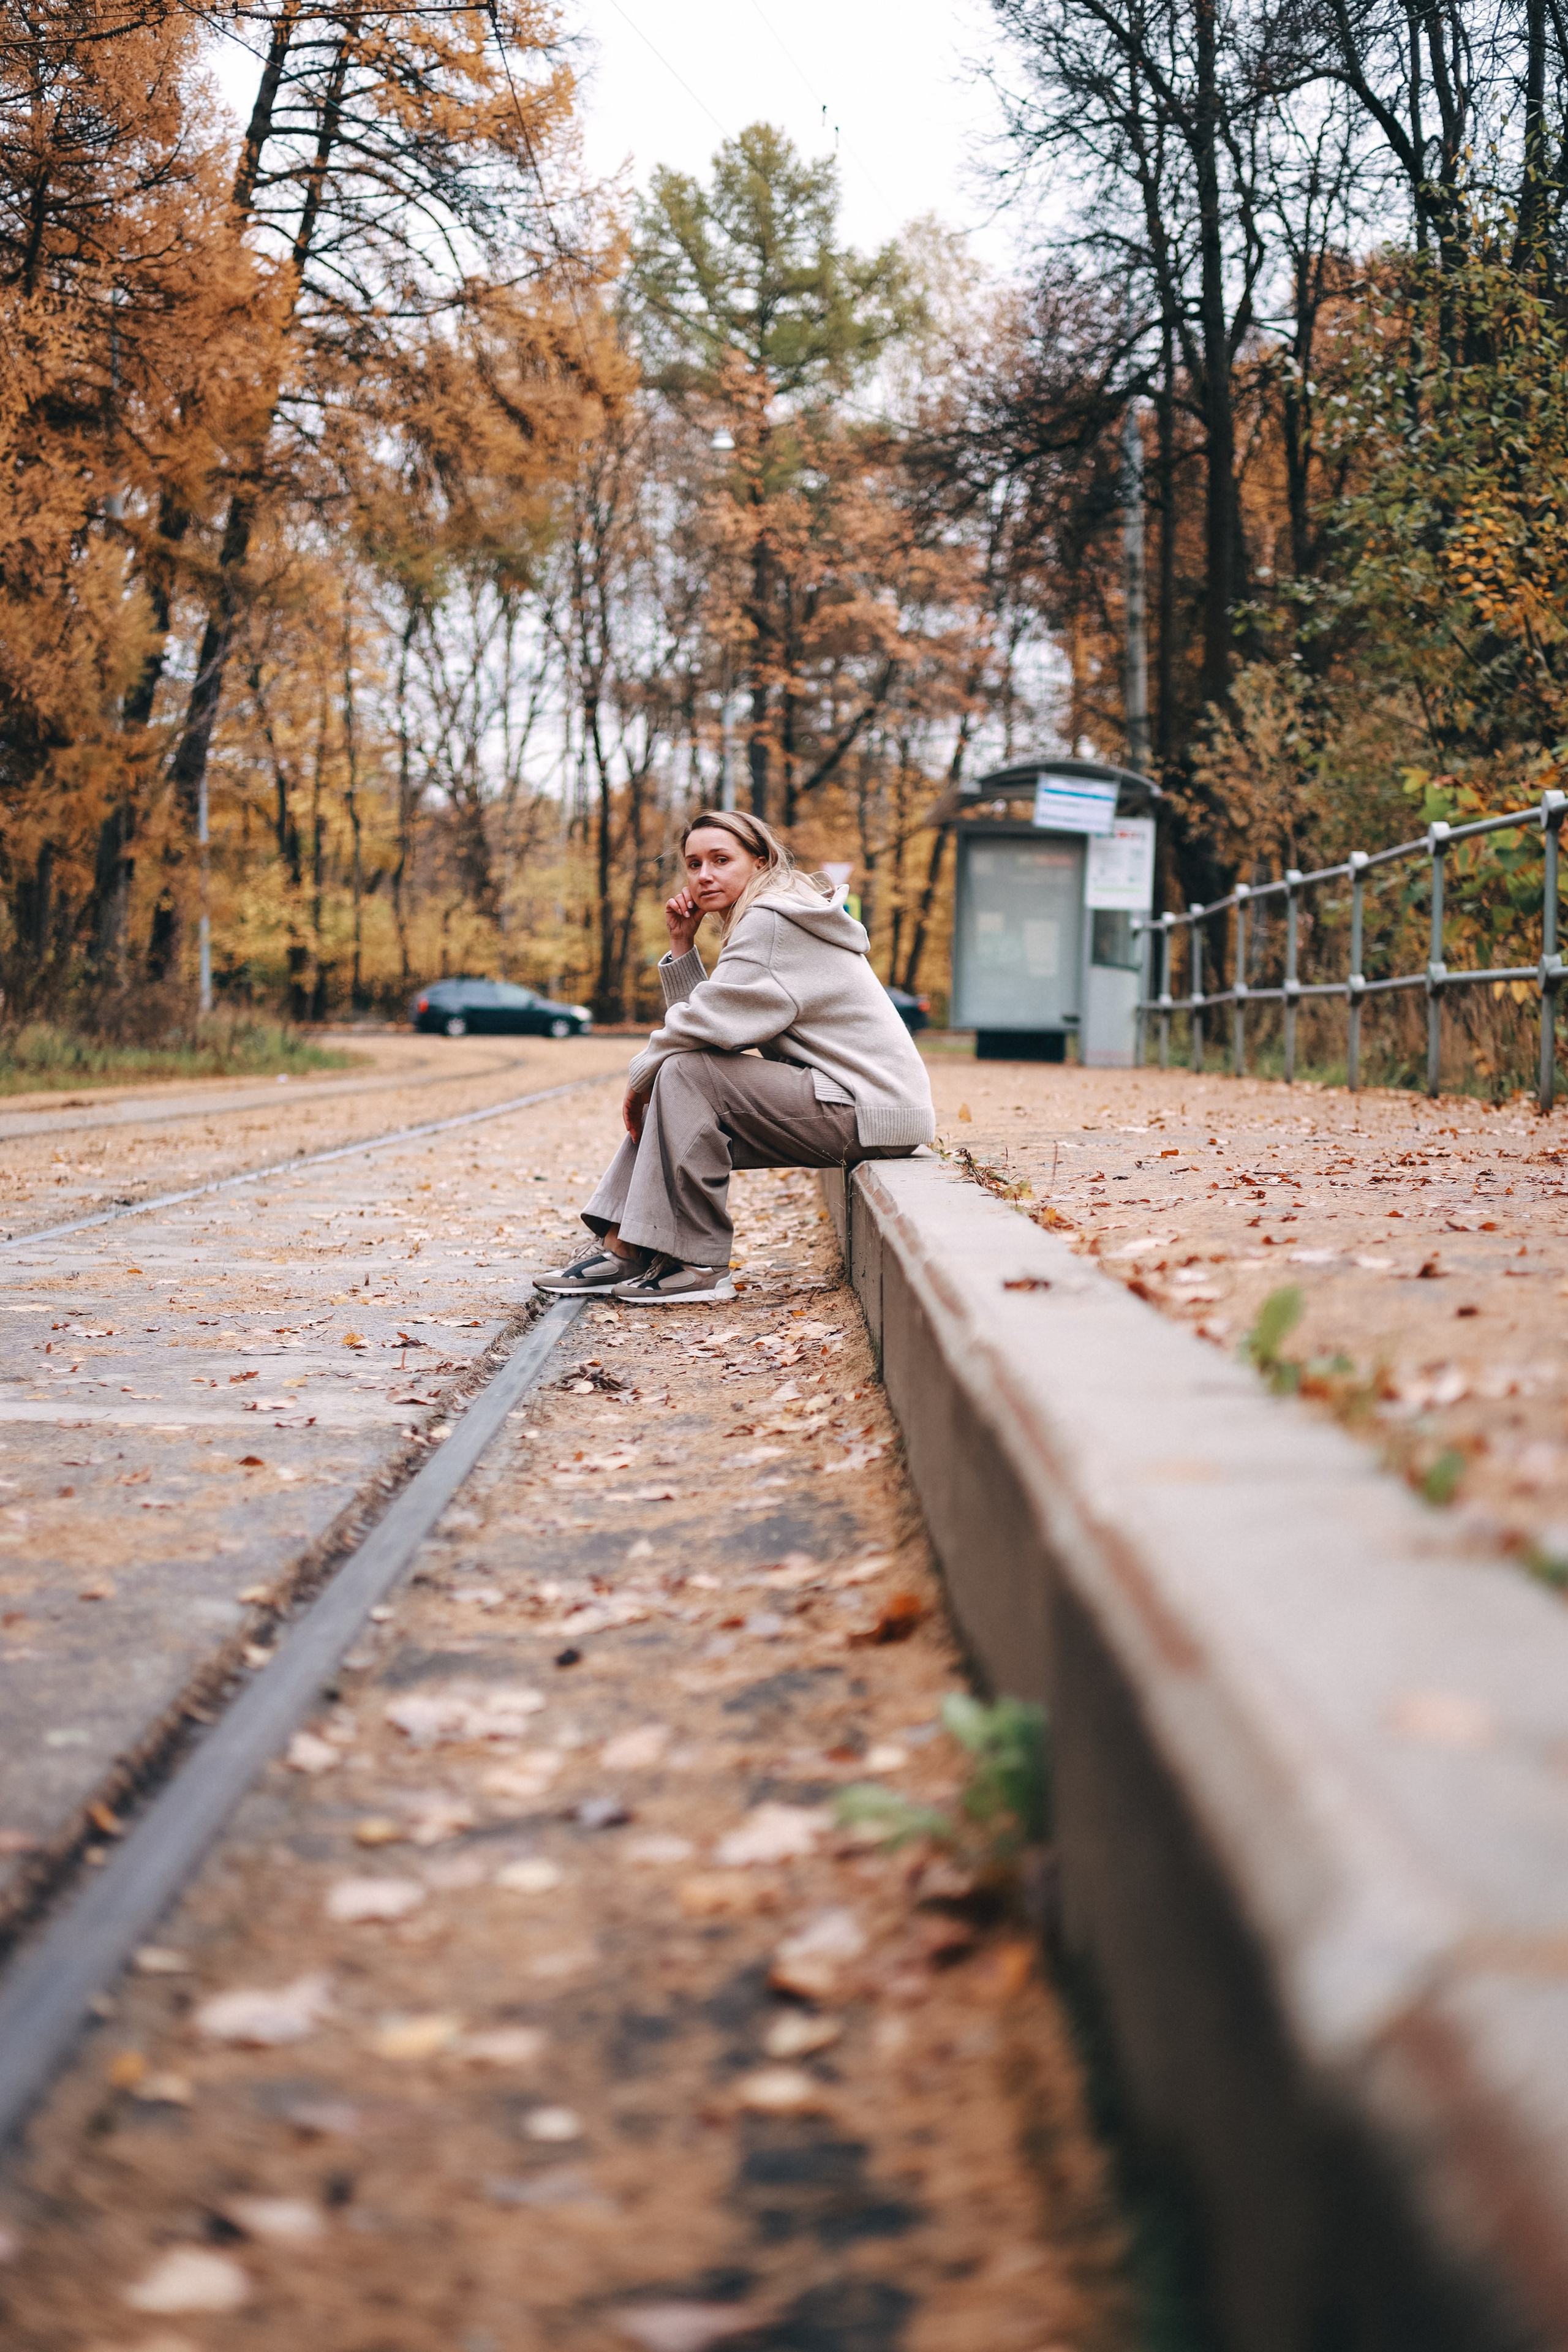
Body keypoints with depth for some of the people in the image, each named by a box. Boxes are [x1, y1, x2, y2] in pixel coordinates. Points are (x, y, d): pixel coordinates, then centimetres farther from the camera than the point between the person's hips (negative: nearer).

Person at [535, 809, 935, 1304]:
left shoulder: (772, 921, -11)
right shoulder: (757, 923, 20)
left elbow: (711, 1022, -19)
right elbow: (703, 1022, 13)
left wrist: (642, 1074, -4)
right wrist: (681, 945, 6)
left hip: (870, 1112, -10)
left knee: (685, 1071, -19)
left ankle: (699, 1267, -18)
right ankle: (622, 1249, 1)